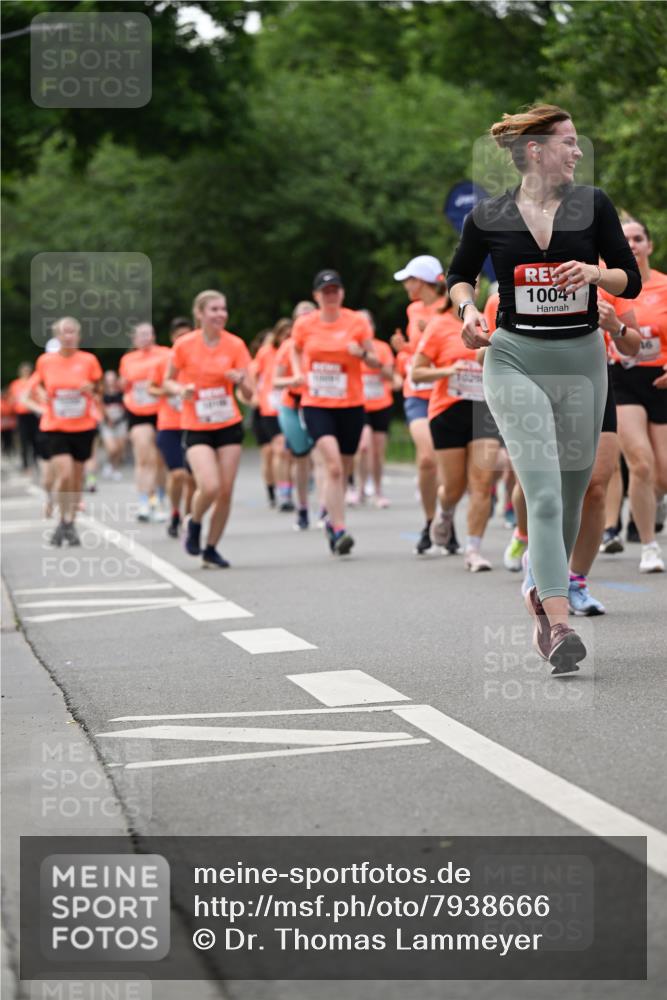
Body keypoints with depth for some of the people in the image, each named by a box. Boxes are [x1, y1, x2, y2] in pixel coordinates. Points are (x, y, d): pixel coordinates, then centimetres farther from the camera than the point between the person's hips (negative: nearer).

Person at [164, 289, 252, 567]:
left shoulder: (235, 345, -4)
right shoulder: (184, 345, -7)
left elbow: (248, 395, -3)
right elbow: (168, 382, 7)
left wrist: (241, 381, -25)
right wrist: (181, 390, -15)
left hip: (229, 426, 2)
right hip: (197, 429, -2)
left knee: (226, 491, -1)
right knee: (210, 486, -19)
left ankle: (210, 550, 17)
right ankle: (194, 523, 13)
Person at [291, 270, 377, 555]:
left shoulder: (357, 322, -1)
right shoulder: (304, 325, 1)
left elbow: (375, 362, 5)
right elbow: (295, 351, 21)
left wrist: (363, 353, -18)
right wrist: (298, 373, 1)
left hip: (351, 405, 2)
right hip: (316, 405, -1)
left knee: (342, 472, 10)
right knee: (333, 465, -21)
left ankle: (331, 519, 36)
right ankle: (339, 530, -22)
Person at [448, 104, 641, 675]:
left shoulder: (592, 205, 1)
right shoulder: (489, 216, -1)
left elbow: (632, 280, 3)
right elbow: (460, 275, 15)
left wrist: (595, 273, -17)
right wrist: (468, 309, -6)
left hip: (582, 359, 3)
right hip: (515, 359, -3)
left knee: (571, 494, 11)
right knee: (544, 494, -16)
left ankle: (544, 595, 35)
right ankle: (559, 628, -21)